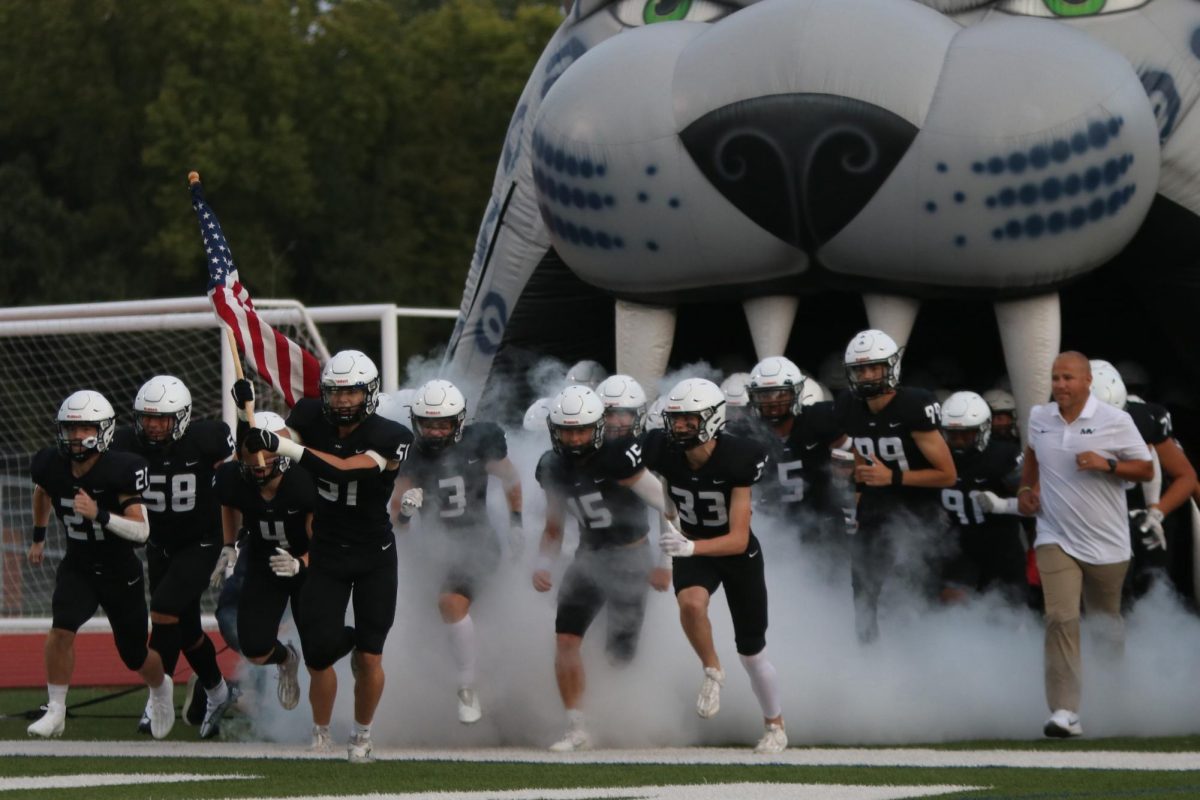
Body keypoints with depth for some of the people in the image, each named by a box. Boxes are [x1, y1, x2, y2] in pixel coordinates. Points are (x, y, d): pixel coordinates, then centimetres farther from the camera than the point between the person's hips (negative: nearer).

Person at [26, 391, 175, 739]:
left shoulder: (120, 471, -25)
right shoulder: (51, 466, -12)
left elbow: (141, 531, -28)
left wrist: (99, 514, -40)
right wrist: (38, 536, 22)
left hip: (120, 572, -2)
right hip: (77, 567, 2)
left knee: (134, 656, 11)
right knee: (62, 629, -25)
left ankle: (160, 688, 46)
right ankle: (55, 711, -13)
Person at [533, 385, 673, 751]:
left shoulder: (616, 459, -22)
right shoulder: (554, 468, 0)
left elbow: (672, 509, -17)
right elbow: (553, 528, 14)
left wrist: (668, 564, -17)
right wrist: (543, 566, -2)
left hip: (629, 557, -5)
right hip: (589, 556, 5)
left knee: (620, 653, -2)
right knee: (565, 640, -9)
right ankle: (577, 730, 0)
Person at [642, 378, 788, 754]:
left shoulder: (736, 461, -30)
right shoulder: (665, 452, -21)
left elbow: (739, 539, -32)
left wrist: (689, 547, -45)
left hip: (738, 554, -2)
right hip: (691, 548, 2)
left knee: (751, 651, 8)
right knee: (691, 602, -34)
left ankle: (776, 727, 30)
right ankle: (712, 672, -8)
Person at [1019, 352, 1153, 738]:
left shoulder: (1115, 422, -9)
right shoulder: (1038, 418, 3)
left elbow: (1146, 470, -5)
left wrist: (1107, 464, -21)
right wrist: (1026, 488, 10)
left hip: (1106, 542, -1)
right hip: (1056, 539, 1)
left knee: (1107, 626, 15)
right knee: (1061, 618, -17)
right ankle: (1065, 712, -21)